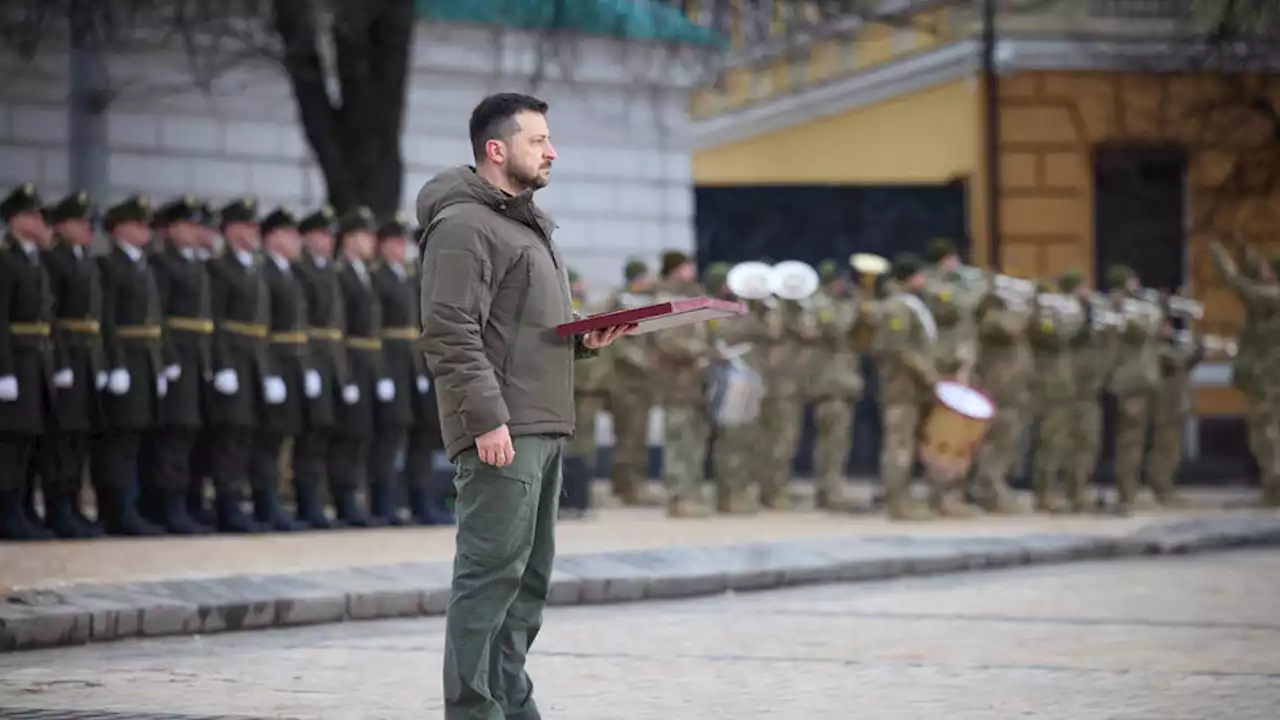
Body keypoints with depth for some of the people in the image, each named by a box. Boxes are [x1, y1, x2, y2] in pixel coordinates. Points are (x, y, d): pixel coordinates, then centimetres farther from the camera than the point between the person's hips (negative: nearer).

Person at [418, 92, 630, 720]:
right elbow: (451, 333, -19)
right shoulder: (464, 225, -11)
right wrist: (486, 418, -24)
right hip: (501, 432, -10)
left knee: (529, 577, 13)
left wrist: (584, 340, 10)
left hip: (544, 429, 10)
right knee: (491, 574, -10)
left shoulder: (528, 225, 23)